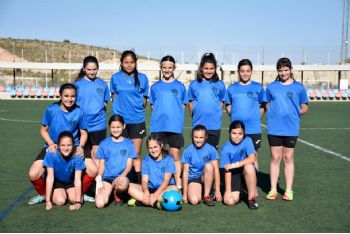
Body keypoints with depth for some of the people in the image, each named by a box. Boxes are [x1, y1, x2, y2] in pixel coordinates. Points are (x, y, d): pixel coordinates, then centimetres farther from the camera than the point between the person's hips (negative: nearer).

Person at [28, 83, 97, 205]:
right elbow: (43, 129, 1)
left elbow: (83, 132, 5)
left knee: (93, 171, -18)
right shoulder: (51, 110, -10)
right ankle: (43, 194, 17)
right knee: (33, 175, -19)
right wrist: (51, 143, -15)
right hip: (53, 147, 0)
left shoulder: (79, 112, -7)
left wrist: (81, 146, -13)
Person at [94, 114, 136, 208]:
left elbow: (129, 164, 1)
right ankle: (109, 190, 14)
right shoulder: (104, 144, 8)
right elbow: (101, 164, 9)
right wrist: (99, 180, -7)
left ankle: (117, 194, 0)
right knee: (100, 204, -23)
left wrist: (123, 175, -19)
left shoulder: (128, 144, 6)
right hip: (106, 177, 1)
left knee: (122, 184, -39)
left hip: (121, 177, -1)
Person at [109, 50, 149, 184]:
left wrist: (138, 109, 4)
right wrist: (120, 109, 5)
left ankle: (137, 182, 8)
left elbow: (144, 99, 10)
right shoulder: (115, 78, 4)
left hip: (137, 119, 0)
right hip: (119, 119, 0)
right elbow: (114, 97, 12)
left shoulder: (142, 78, 3)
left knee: (136, 153, 2)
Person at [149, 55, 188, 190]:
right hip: (158, 126, 1)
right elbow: (152, 106, 12)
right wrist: (160, 115, -1)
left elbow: (183, 106, 9)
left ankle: (178, 185, 8)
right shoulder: (155, 87, 11)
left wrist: (176, 117, -3)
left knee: (175, 154, -1)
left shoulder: (180, 86, 8)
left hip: (175, 126, -1)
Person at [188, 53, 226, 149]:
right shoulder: (194, 84, 2)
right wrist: (195, 117, 5)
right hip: (198, 125, 0)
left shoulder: (220, 85, 3)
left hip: (215, 126, 0)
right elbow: (191, 103, 8)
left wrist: (216, 116, 4)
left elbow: (221, 102, 9)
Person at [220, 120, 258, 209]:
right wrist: (228, 191, -17)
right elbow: (227, 170, -14)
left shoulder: (247, 140, -14)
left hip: (246, 172, 0)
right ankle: (238, 192, 20)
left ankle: (251, 197, -18)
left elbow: (252, 158, -25)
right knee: (230, 201, -18)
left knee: (249, 166, -36)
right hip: (233, 173, 0)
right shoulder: (226, 148, -14)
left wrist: (235, 165, -30)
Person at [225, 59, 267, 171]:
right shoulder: (232, 88, 7)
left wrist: (255, 118, -2)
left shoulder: (258, 87, 2)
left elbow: (262, 106, 6)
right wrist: (234, 116, 0)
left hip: (253, 129, -2)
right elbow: (228, 106, 12)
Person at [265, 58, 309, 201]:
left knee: (288, 158, 7)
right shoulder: (271, 87, 7)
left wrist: (294, 114, -8)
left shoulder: (299, 87, 3)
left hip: (291, 129, -1)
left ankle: (288, 190, 16)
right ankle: (273, 189, 14)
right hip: (274, 128, 1)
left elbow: (304, 108, 7)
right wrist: (272, 115, -4)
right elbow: (267, 106, 13)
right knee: (275, 158, 5)